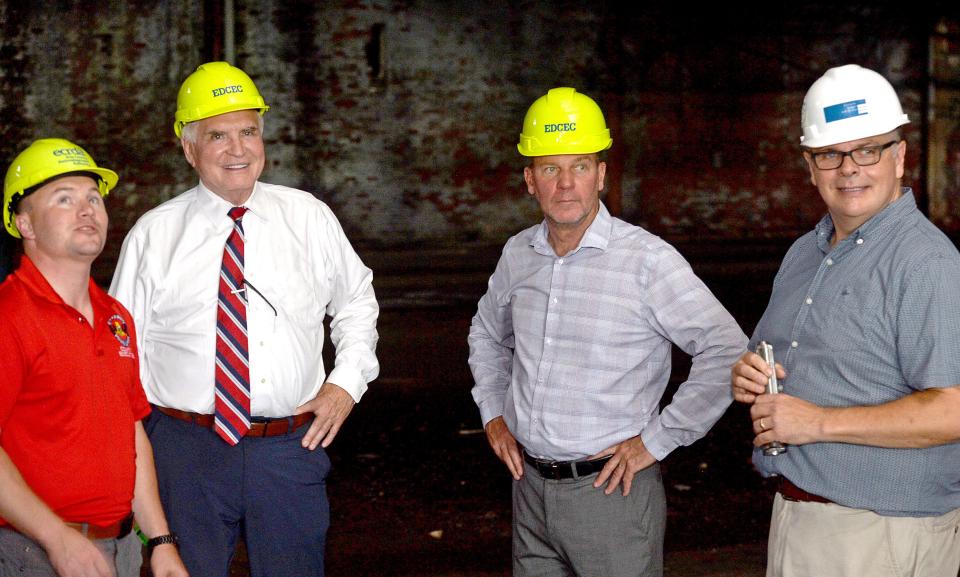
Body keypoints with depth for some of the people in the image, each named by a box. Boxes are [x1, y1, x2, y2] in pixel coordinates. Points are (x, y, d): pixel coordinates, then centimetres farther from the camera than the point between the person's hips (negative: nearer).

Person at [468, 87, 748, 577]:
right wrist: (493, 412, 13)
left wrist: (656, 440, -13)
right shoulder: (517, 255, 4)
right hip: (530, 485, 5)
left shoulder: (647, 260, -14)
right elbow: (487, 334, 24)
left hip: (609, 492, -5)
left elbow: (727, 353, -15)